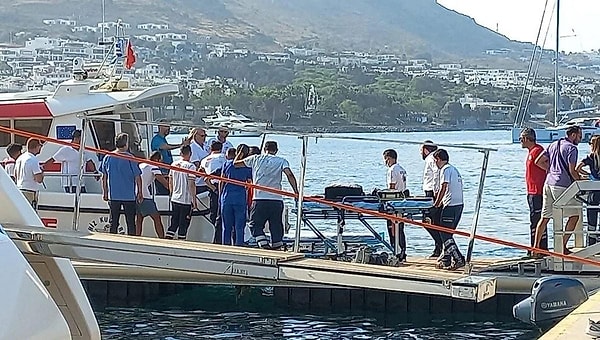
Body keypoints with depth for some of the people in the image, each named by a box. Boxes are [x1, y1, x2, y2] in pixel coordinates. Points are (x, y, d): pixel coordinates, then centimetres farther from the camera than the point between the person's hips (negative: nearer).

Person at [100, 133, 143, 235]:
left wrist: (105, 192, 17)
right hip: (129, 196, -3)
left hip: (113, 196, 3)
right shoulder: (130, 158, -10)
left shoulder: (108, 157, 2)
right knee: (130, 223, 4)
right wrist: (140, 192, 2)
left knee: (113, 222, 9)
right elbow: (137, 177, -8)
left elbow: (104, 177, 8)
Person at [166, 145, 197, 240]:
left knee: (173, 224, 14)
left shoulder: (174, 164, 6)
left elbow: (170, 182, 13)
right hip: (186, 200, -6)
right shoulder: (190, 166, -13)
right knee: (183, 225, 1)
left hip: (174, 199, 6)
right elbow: (191, 185, -15)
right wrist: (194, 200, -9)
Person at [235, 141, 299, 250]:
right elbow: (290, 175, -10)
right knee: (276, 227, 10)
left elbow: (235, 164, 17)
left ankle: (264, 245, -13)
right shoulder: (282, 161, 7)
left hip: (259, 200, -1)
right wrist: (296, 193, -11)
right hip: (277, 200, 1)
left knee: (256, 225, 8)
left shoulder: (255, 159, 9)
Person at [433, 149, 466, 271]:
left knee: (445, 234, -7)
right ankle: (445, 260, 16)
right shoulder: (454, 169, 20)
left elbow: (443, 189, -15)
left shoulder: (445, 170, -8)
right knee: (447, 234, 14)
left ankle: (458, 259, -14)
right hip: (459, 204, 10)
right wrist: (442, 202, 20)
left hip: (451, 206, -10)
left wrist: (436, 205, -7)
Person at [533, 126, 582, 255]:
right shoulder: (571, 148, -7)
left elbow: (538, 162, 17)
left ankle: (536, 247, 7)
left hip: (549, 183, 8)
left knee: (545, 217, 10)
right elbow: (572, 171, -11)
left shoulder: (553, 145, 17)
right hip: (562, 186, -8)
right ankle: (562, 246, 1)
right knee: (574, 215, 3)